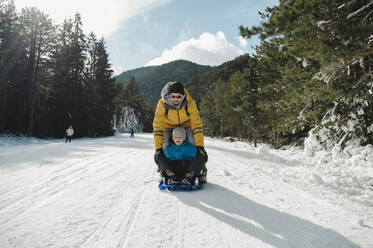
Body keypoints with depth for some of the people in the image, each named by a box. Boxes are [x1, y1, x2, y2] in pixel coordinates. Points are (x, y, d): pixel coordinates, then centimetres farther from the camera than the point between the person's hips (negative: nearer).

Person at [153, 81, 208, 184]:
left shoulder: (190, 102, -32)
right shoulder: (162, 104, -31)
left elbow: (197, 124, -29)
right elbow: (158, 127, -27)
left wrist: (200, 146, -32)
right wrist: (158, 148, -29)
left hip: (186, 124, 0)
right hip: (169, 126, 0)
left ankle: (200, 172, 4)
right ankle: (164, 173, 11)